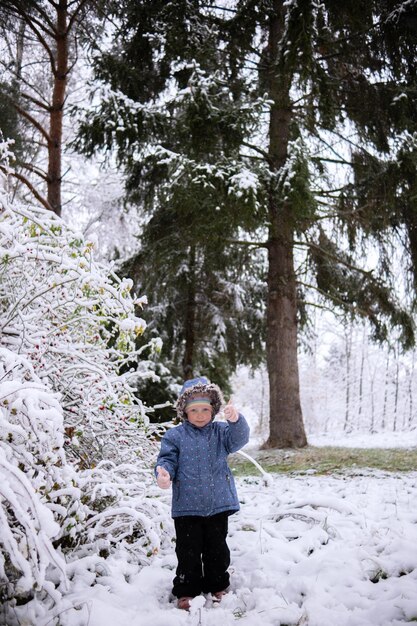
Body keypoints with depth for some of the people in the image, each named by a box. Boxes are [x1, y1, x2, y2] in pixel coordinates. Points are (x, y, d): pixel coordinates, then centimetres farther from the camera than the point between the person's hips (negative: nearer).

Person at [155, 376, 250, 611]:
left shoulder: (221, 431, 1)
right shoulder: (175, 436, -3)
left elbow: (239, 439, -16)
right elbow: (168, 459, -4)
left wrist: (236, 421, -38)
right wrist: (164, 472, -28)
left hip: (218, 504, 2)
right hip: (187, 506, -1)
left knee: (217, 549, 15)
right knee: (188, 551, 7)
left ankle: (217, 586, 33)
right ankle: (186, 591, 23)